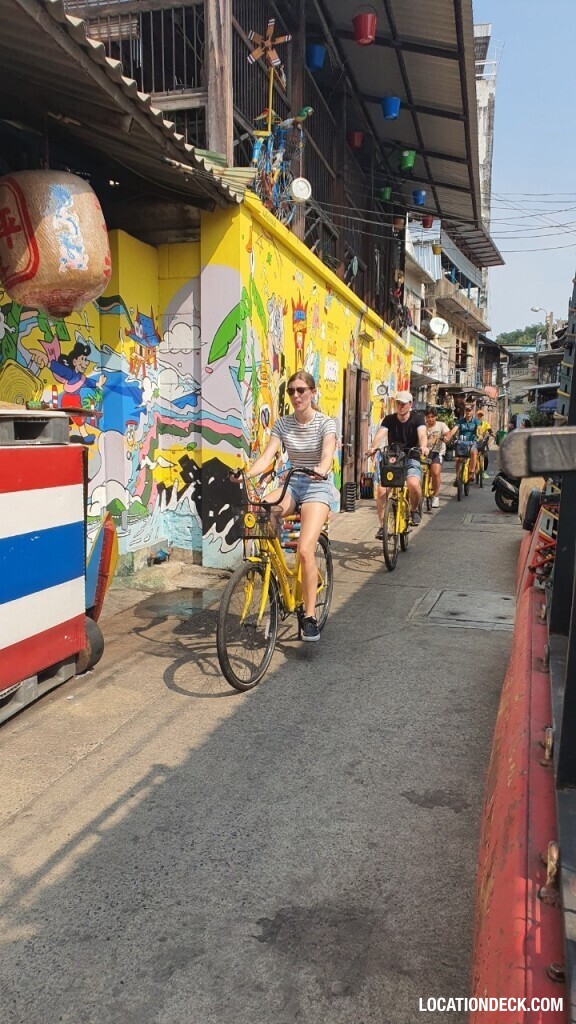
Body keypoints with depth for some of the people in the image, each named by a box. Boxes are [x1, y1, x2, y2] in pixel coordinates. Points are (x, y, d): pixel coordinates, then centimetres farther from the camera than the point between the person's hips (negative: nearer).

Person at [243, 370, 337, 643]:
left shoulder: (325, 423, -6)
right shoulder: (282, 424, 5)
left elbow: (327, 455, -23)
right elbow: (266, 457, -8)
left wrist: (321, 470, -47)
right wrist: (247, 473, -28)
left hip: (317, 488, -4)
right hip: (291, 485, 4)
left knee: (305, 550, -23)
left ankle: (310, 616, -11)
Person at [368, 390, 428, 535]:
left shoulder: (417, 417, -1)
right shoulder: (389, 419, 2)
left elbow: (422, 434, -20)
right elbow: (380, 434, -15)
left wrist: (423, 447, -43)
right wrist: (374, 448, -38)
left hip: (411, 459, -2)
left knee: (413, 484, -32)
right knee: (381, 490, -20)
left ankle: (415, 510, 1)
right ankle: (383, 526, -4)